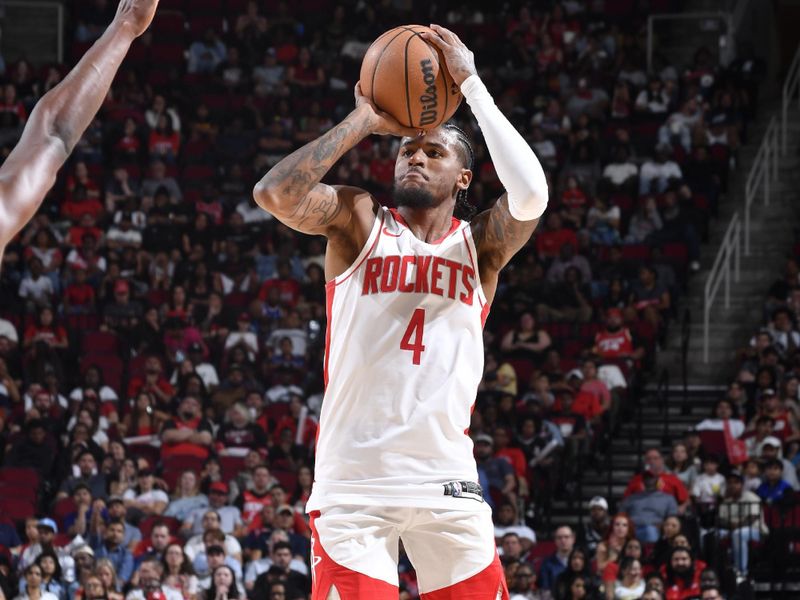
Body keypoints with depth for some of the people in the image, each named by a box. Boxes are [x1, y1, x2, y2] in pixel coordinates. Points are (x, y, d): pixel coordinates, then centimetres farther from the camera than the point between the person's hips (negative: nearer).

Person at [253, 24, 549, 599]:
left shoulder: (480, 245, 8)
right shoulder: (360, 222, 5)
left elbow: (530, 196, -13)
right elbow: (275, 193, -13)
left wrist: (471, 86, -10)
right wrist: (363, 121, -6)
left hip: (447, 481, 2)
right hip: (353, 481, -2)